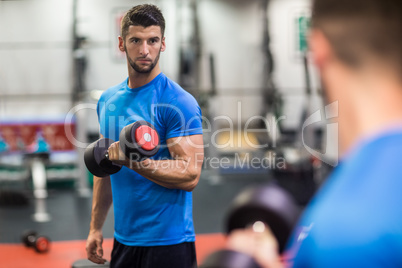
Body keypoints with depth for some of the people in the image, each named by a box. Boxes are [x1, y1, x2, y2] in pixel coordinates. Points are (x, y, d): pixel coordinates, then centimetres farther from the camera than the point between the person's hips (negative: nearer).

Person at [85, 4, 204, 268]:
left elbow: (190, 175, -19)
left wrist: (134, 160, -29)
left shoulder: (178, 102, -13)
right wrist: (96, 227, 14)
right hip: (123, 238, 6)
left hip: (168, 242, -6)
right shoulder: (108, 100, 8)